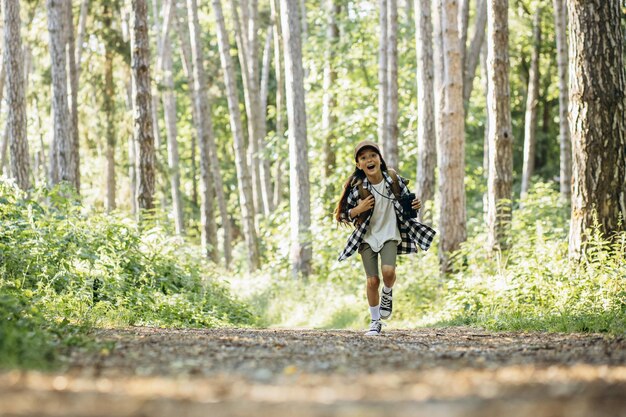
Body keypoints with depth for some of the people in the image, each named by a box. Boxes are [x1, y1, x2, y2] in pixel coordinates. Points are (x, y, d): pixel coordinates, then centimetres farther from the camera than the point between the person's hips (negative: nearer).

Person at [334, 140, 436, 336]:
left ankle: (387, 294, 14)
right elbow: (344, 214, -4)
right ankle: (375, 322, 18)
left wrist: (415, 205, -12)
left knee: (388, 271, -23)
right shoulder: (357, 187, -12)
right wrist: (358, 210, -24)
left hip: (389, 234, 0)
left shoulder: (393, 179, -8)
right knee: (372, 280, -2)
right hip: (367, 237, 0)